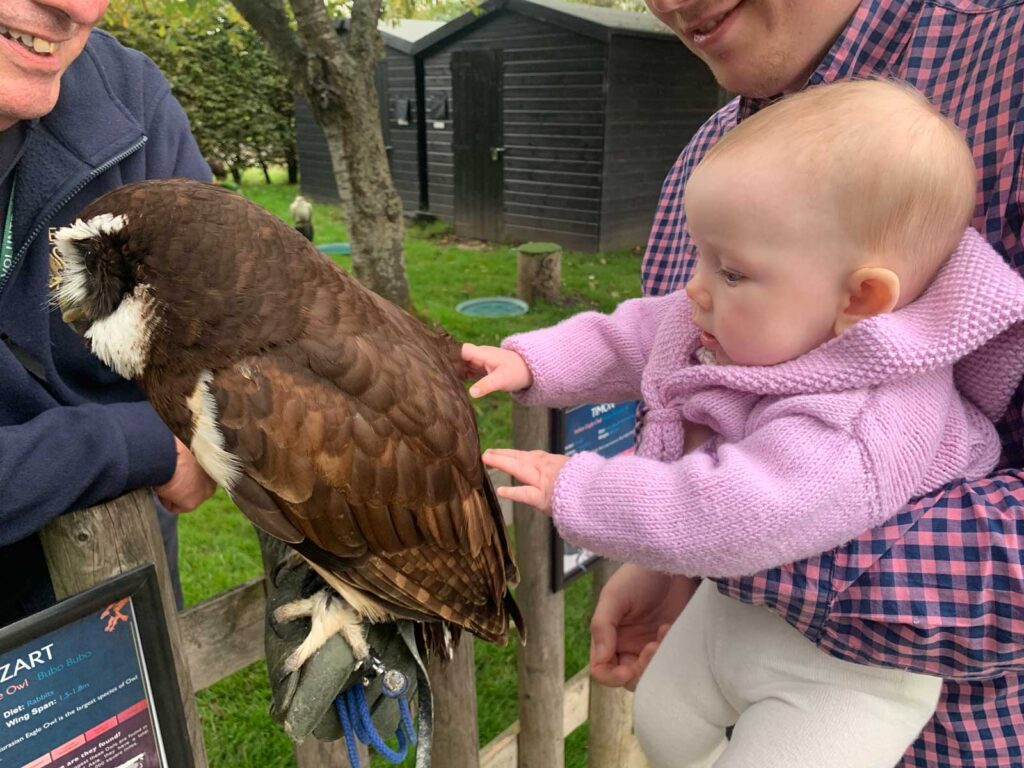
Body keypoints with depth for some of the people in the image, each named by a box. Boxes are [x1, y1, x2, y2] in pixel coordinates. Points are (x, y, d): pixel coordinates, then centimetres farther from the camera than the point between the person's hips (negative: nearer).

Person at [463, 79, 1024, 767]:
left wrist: (574, 491, -32)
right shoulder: (751, 322, -10)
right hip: (737, 604, 9)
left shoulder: (854, 432, -39)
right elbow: (630, 339, 1)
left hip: (843, 667, -8)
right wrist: (529, 362, -8)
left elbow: (722, 516, -42)